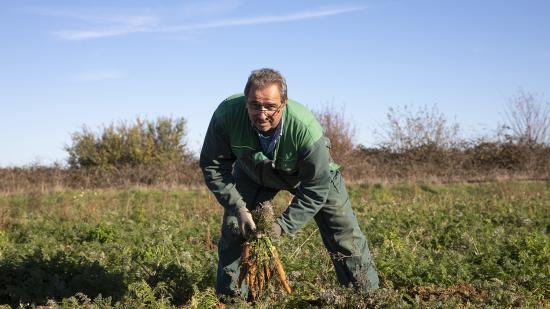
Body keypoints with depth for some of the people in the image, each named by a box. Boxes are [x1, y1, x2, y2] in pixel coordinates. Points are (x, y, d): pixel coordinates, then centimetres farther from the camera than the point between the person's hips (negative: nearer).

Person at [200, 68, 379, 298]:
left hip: (314, 173, -2)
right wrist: (238, 207, -27)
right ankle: (229, 296, 16)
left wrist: (283, 225, -34)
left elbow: (315, 189, -31)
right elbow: (212, 166, -20)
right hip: (253, 173, 2)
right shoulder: (227, 115, -36)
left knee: (344, 234, -5)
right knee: (233, 228, -2)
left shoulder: (305, 127, -42)